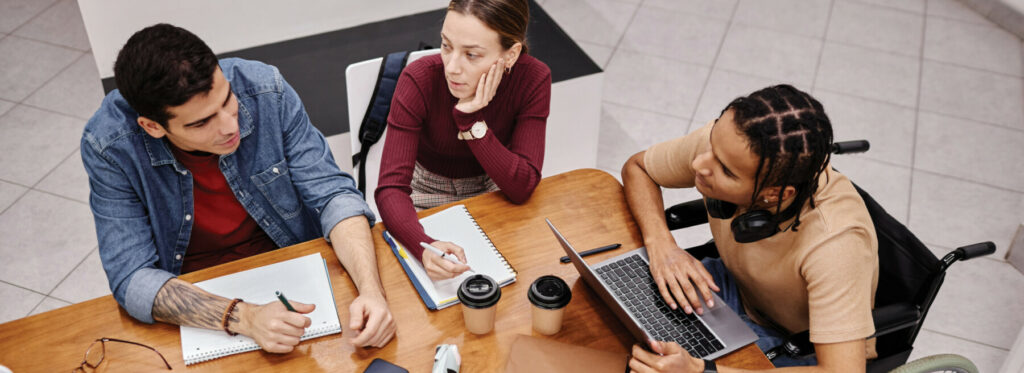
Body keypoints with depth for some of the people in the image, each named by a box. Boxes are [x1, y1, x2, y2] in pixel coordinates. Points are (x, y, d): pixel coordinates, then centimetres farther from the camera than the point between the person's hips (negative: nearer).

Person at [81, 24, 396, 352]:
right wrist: (243, 318, -36)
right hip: (196, 299, -1)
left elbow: (331, 194, -15)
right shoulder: (108, 148, -21)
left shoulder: (265, 90, -17)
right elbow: (132, 279, -20)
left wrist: (371, 289, -32)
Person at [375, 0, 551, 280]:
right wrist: (425, 247, -53)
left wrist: (472, 120, -36)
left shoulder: (533, 79, -24)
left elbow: (521, 188, -25)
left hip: (490, 187, 2)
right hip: (428, 192, -1)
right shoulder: (419, 80, -28)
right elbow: (391, 188, -33)